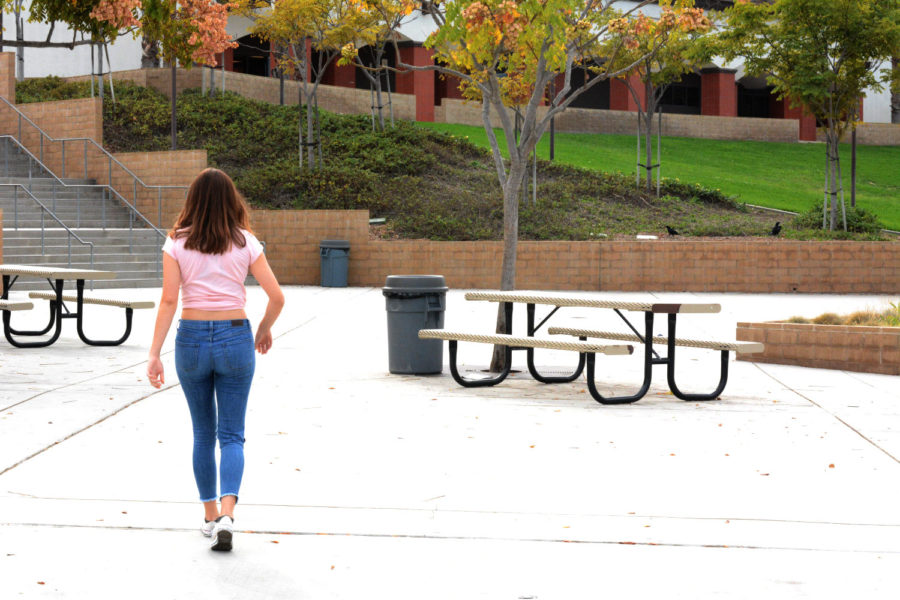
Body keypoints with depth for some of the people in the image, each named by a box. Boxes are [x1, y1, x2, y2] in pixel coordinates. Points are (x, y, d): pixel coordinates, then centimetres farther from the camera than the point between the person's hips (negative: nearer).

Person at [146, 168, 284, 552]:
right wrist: (264, 329, 16)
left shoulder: (177, 242, -2)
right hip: (235, 337, -1)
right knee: (231, 435, 3)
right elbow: (276, 297, -3)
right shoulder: (245, 242, -1)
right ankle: (226, 513, -16)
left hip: (191, 338, 1)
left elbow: (168, 301, -9)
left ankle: (210, 515, 22)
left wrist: (154, 354, -8)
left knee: (203, 432, 16)